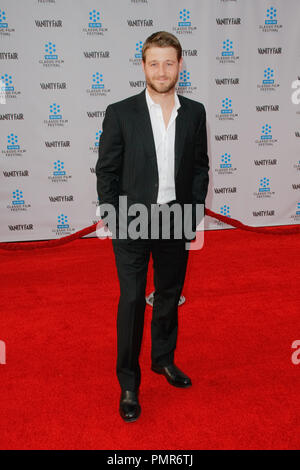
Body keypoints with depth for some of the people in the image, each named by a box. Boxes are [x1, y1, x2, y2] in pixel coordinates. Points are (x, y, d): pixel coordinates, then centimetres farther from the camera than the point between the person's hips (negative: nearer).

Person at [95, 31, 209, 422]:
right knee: (132, 300, -1)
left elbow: (200, 167, 10)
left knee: (169, 295, 15)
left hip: (176, 221, 3)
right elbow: (106, 171, -3)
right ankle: (129, 384, 13)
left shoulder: (194, 112, 5)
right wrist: (113, 218, -8)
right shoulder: (120, 113, -4)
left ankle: (164, 359, 37)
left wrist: (194, 211, 2)